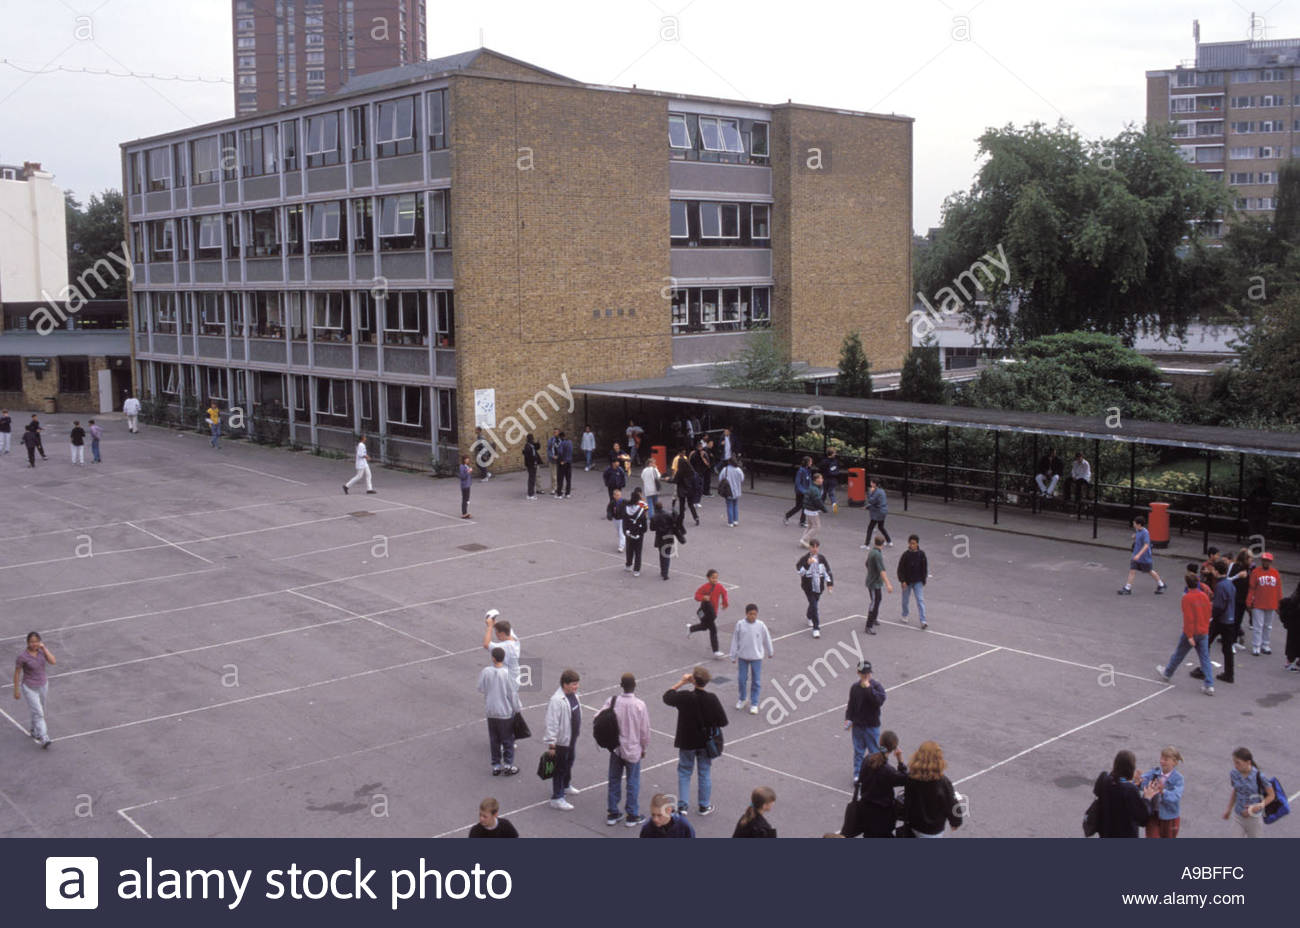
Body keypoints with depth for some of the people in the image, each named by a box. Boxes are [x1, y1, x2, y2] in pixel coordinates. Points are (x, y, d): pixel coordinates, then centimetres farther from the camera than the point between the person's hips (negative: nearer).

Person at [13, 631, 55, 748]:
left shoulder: (42, 650, -7)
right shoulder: (22, 657, -20)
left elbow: (53, 662, -18)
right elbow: (17, 673, -10)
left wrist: (44, 648, -23)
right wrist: (16, 691, -6)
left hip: (43, 686, 5)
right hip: (30, 688, -5)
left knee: (39, 711, 22)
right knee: (38, 713, -12)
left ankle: (34, 731, 44)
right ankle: (44, 739, -13)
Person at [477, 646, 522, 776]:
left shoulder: (486, 672, -13)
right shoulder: (508, 673, -20)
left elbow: (481, 689, 0)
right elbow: (513, 693, -13)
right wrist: (518, 708, 1)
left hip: (491, 712, 3)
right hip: (506, 712, -3)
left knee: (494, 740, 16)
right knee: (508, 739, 13)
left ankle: (496, 766, 23)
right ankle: (508, 766, 17)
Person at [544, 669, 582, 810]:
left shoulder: (573, 695, 0)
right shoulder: (557, 700, -29)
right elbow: (552, 724, -27)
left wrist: (577, 731, 23)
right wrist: (551, 744, -25)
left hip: (572, 739, 9)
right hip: (561, 741, -9)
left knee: (569, 763, 26)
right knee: (559, 769, 2)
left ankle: (566, 786, 48)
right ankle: (557, 798, 13)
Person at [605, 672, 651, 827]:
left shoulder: (612, 702, -12)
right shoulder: (640, 704, -18)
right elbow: (645, 729, -10)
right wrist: (643, 747, 7)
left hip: (615, 747, 3)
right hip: (633, 749, -3)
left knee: (614, 780, 15)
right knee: (632, 783, 10)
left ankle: (612, 814, 24)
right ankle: (632, 816, 18)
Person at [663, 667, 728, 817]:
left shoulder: (684, 697, -22)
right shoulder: (712, 699, -18)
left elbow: (667, 696, -1)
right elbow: (723, 722, -12)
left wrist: (681, 682, 2)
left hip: (687, 742, -1)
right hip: (706, 742, 1)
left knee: (684, 772, 15)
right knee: (705, 773, 16)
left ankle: (682, 806, 16)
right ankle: (704, 806, 25)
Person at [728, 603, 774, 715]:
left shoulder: (761, 625, -9)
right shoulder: (740, 624, -8)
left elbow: (767, 639, 6)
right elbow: (735, 640, -1)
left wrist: (770, 652, 18)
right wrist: (733, 656, 3)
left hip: (756, 657, -1)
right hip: (743, 656, 1)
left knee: (756, 681, 3)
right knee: (741, 679, 9)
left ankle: (754, 704, 12)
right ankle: (742, 699, 31)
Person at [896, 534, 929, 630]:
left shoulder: (921, 554, -6)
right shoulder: (906, 555, -12)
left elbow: (925, 568, 5)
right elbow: (900, 569, -8)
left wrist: (923, 579, 5)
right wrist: (902, 581, -13)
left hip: (918, 581, 0)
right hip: (907, 582, 0)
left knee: (920, 600, -8)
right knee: (905, 600, 15)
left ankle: (923, 621, -11)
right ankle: (904, 615, 40)